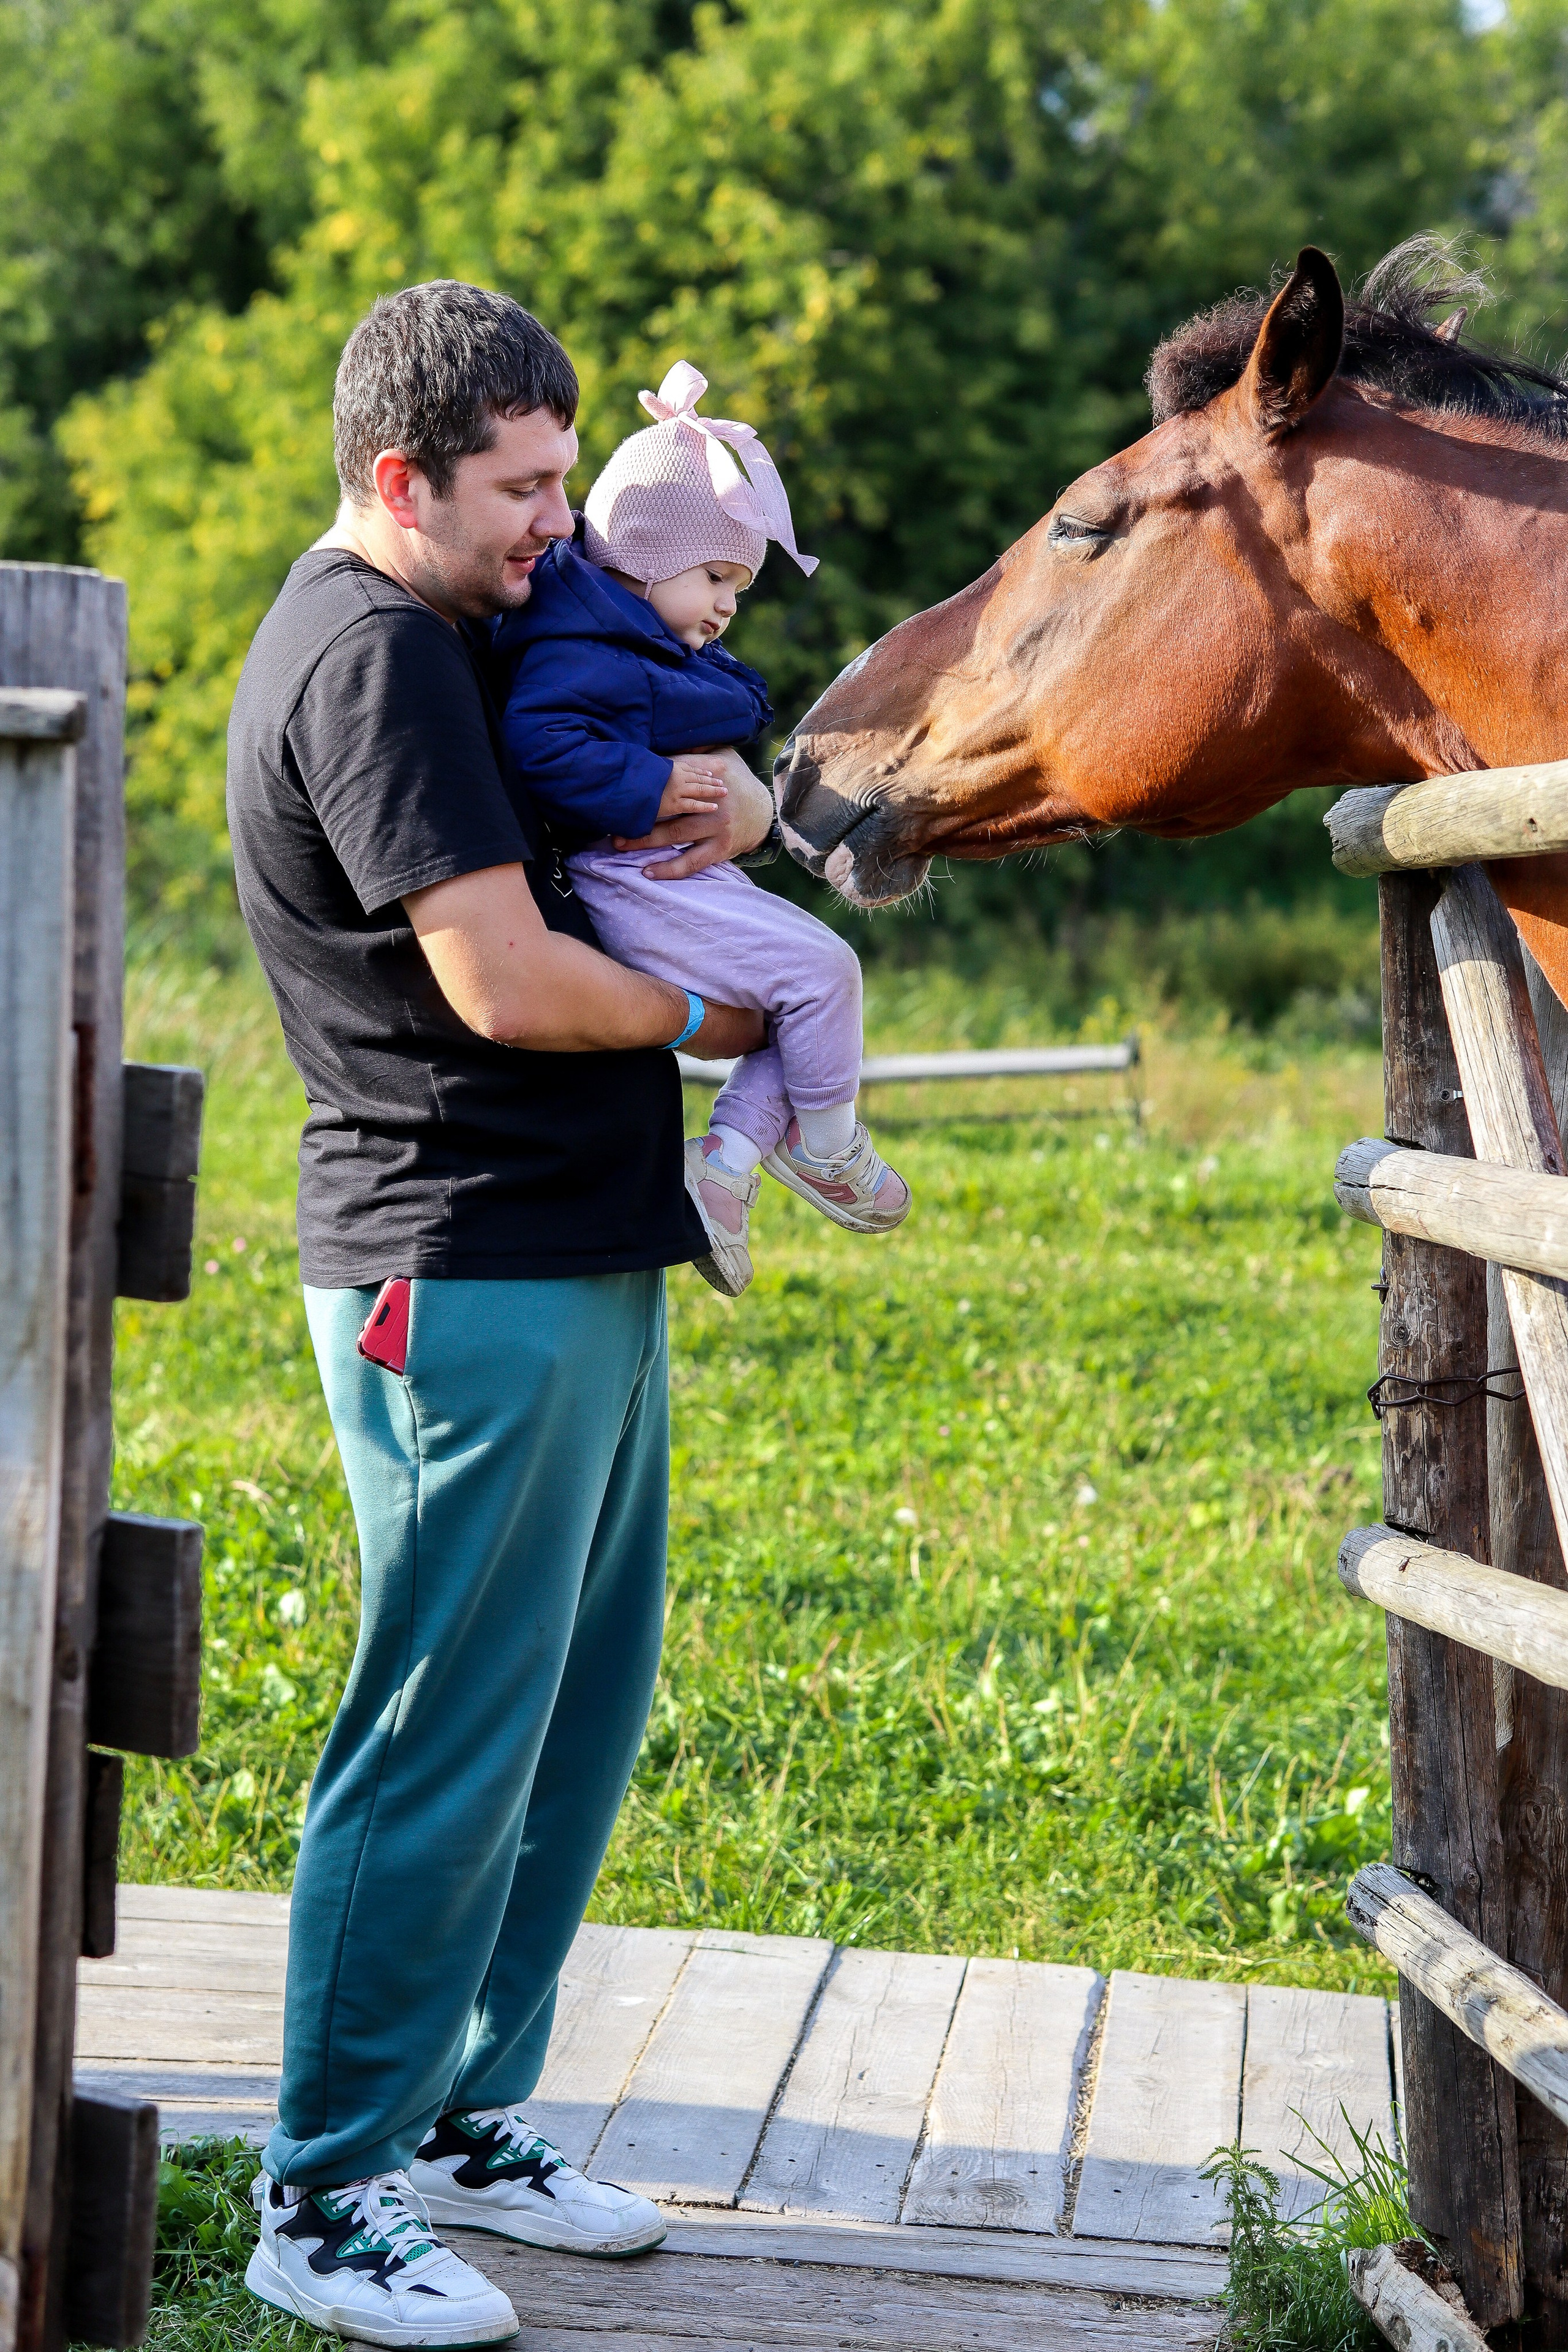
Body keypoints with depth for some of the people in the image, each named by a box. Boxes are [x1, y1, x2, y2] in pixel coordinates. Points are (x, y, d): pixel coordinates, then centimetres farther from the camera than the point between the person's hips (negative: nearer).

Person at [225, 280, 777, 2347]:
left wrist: (742, 805, 4)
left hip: (583, 1263, 11)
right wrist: (697, 1016, -4)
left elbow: (648, 776, 28)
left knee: (579, 1716, 16)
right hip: (471, 1276, -11)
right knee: (447, 1748, -6)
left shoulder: (453, 632, 18)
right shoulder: (374, 655, -14)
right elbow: (503, 978, -22)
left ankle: (466, 2117, 27)